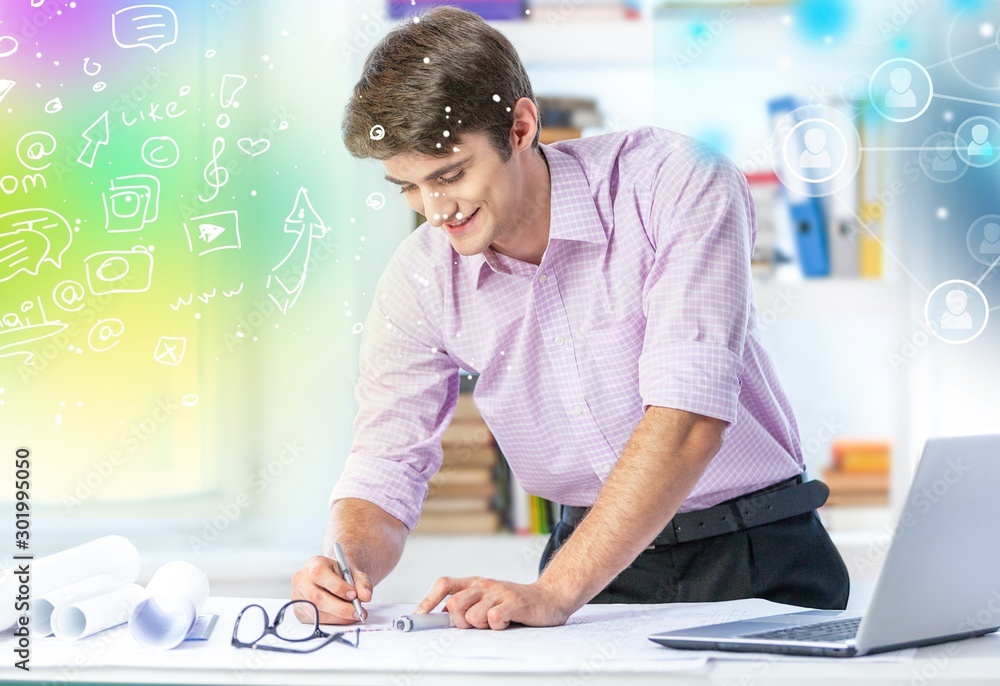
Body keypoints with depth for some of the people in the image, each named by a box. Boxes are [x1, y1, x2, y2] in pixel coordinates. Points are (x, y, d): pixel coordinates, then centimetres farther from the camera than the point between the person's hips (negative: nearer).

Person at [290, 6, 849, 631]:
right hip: (602, 565, 4)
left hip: (757, 559, -3)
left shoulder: (676, 183, -18)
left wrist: (552, 593, -35)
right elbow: (385, 467, 0)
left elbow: (690, 417, -27)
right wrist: (349, 563, -25)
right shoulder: (420, 281, -4)